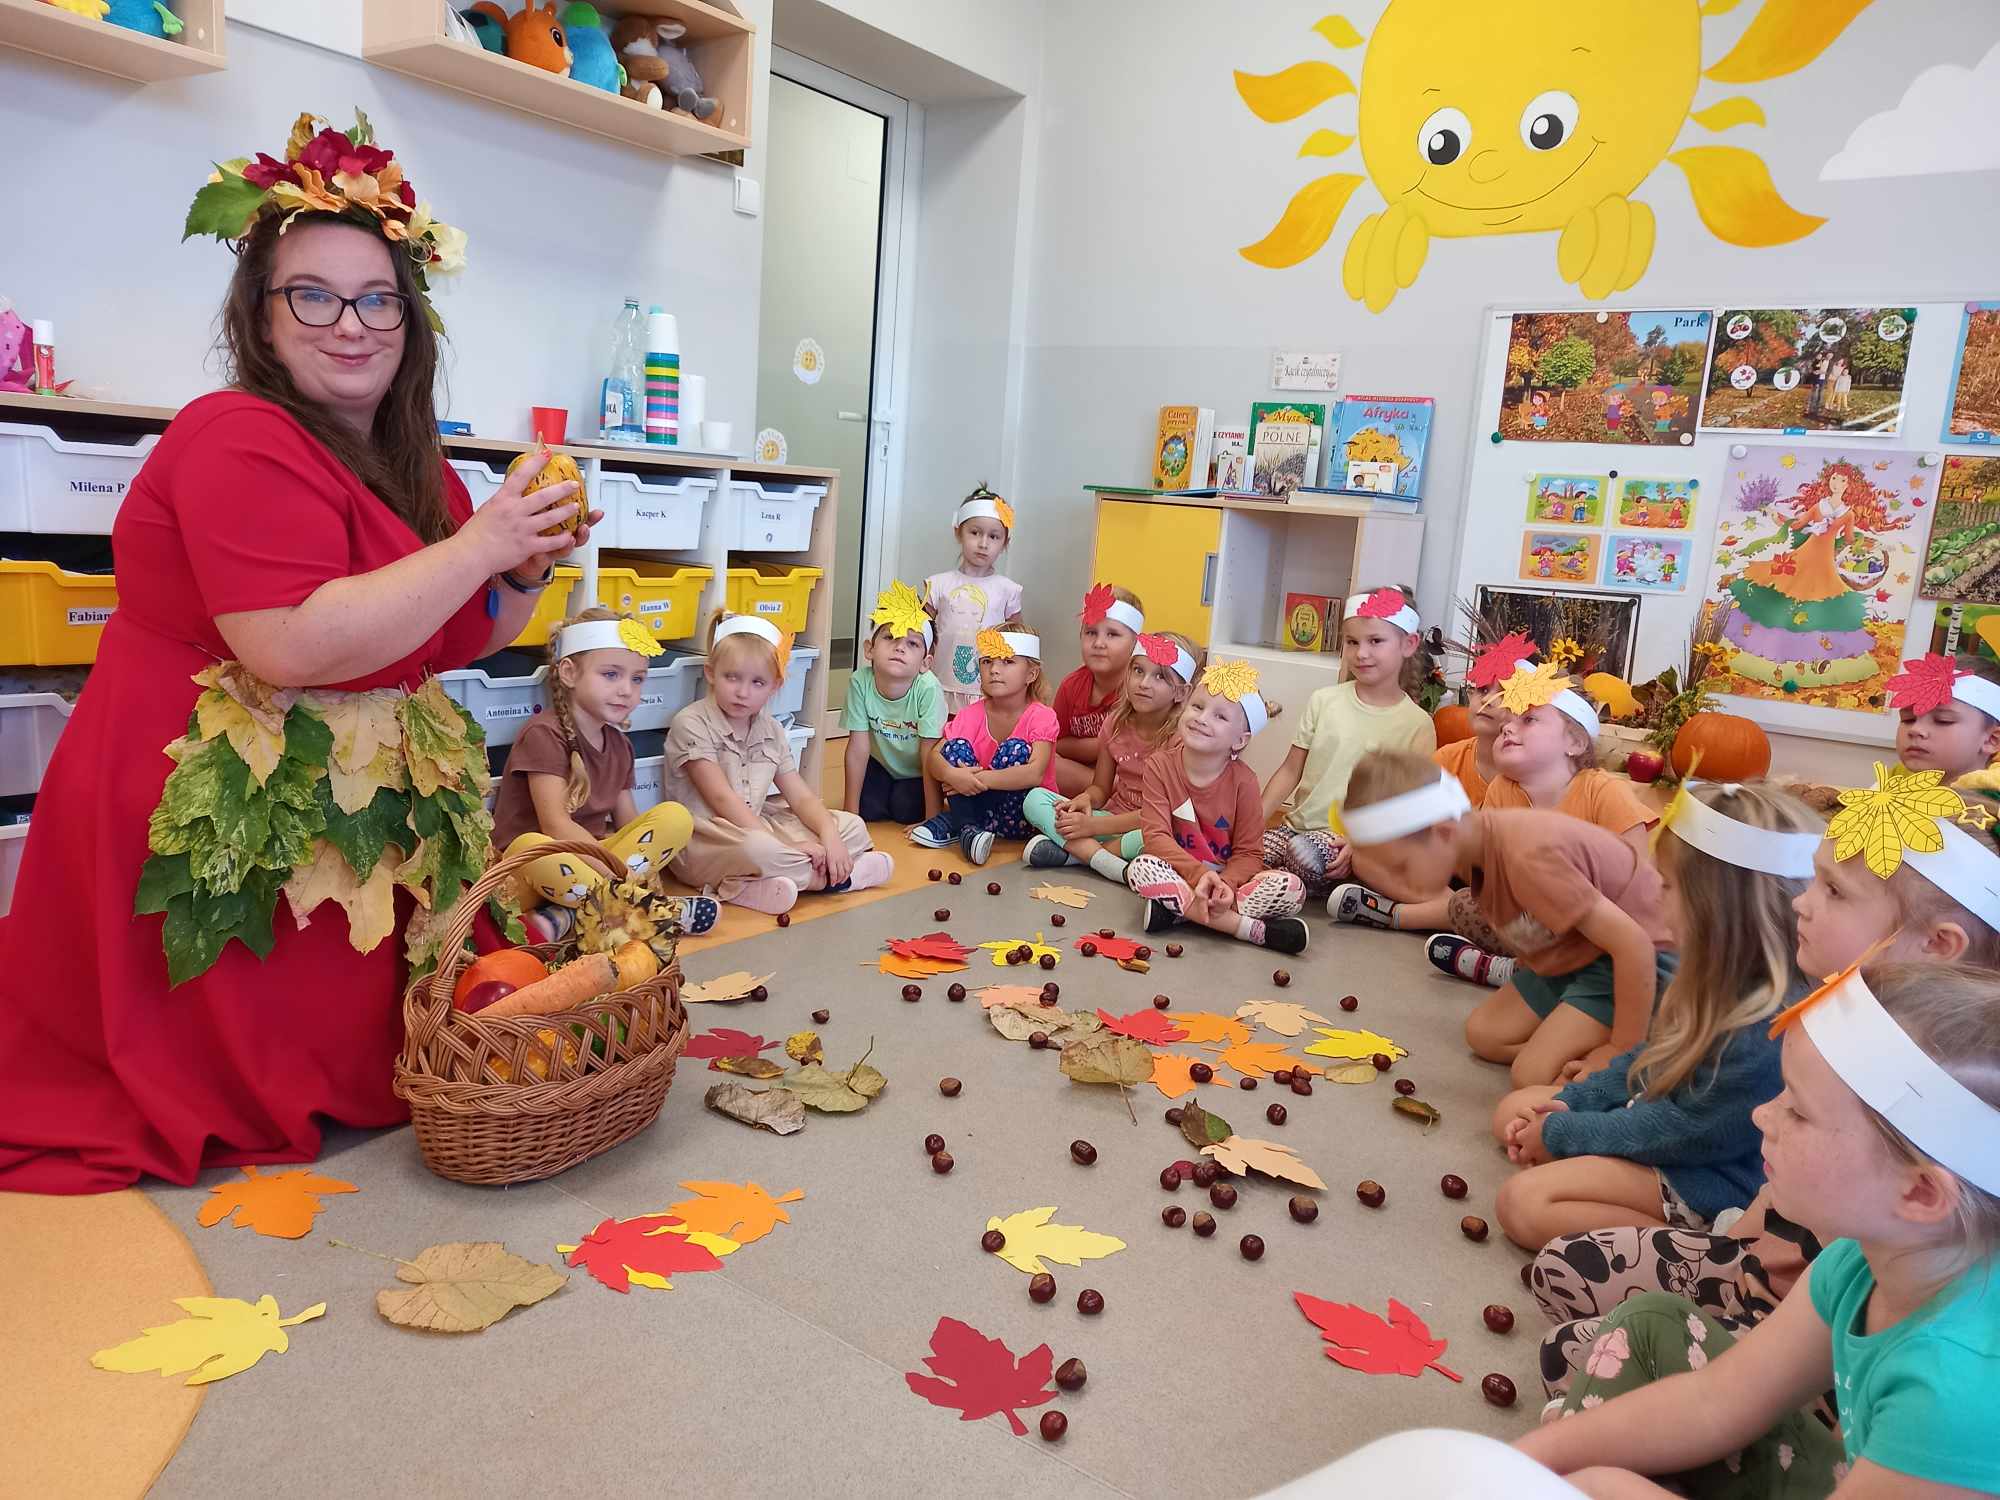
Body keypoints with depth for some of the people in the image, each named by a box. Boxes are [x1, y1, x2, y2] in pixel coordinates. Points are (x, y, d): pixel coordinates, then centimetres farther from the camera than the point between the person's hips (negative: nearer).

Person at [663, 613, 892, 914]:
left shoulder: (771, 730, 8)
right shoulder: (691, 724, -12)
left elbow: (801, 797, 5)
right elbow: (722, 799, -19)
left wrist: (830, 835, -15)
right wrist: (780, 847, -24)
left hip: (758, 824, 8)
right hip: (702, 841, -8)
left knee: (852, 826, 2)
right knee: (756, 849, -40)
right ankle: (830, 876, -11)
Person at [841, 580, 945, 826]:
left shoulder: (928, 689, -33)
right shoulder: (860, 681, -27)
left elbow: (930, 756, -28)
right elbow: (858, 748, -21)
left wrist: (932, 818, -27)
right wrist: (850, 811, -18)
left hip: (917, 771, -2)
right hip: (881, 762, 3)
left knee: (906, 811, -18)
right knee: (867, 808, -13)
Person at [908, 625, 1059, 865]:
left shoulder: (1042, 716, -15)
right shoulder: (971, 714, -2)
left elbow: (1034, 774, -29)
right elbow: (934, 755, -12)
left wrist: (978, 779, -31)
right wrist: (951, 774, -35)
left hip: (1023, 815, -3)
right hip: (978, 802, 3)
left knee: (1016, 749, -27)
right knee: (956, 747, -16)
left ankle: (954, 821, -21)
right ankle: (967, 827, -21)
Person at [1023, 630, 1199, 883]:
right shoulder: (1117, 723, 4)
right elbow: (1101, 789, 12)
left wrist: (1094, 825, -20)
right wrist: (1085, 799, -14)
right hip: (1113, 820, 6)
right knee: (1035, 798, -11)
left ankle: (1068, 851, -22)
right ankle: (1107, 863, -28)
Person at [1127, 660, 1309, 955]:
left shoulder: (1243, 781, -8)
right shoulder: (1160, 767, -7)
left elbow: (1248, 853, -7)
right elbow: (1156, 836, -15)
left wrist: (1225, 883, -28)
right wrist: (1198, 874, -30)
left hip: (1226, 879, 1)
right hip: (1180, 875, 0)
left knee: (1291, 888, -24)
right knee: (1142, 867, -33)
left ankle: (1179, 911, -26)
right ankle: (1245, 927, -30)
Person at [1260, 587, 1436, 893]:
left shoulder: (1416, 724, -3)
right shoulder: (1324, 701, 4)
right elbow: (1291, 770, 8)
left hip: (1349, 839, -3)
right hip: (1297, 824, 3)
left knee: (1307, 858, -35)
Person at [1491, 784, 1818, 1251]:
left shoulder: (1771, 1029, -32)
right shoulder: (1728, 978, -3)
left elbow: (1683, 1134, -23)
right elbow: (1651, 1060, 11)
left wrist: (1560, 1133, -13)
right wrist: (1567, 1103, 2)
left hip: (1710, 1178, -10)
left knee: (1525, 1203, -20)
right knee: (1515, 1111, 9)